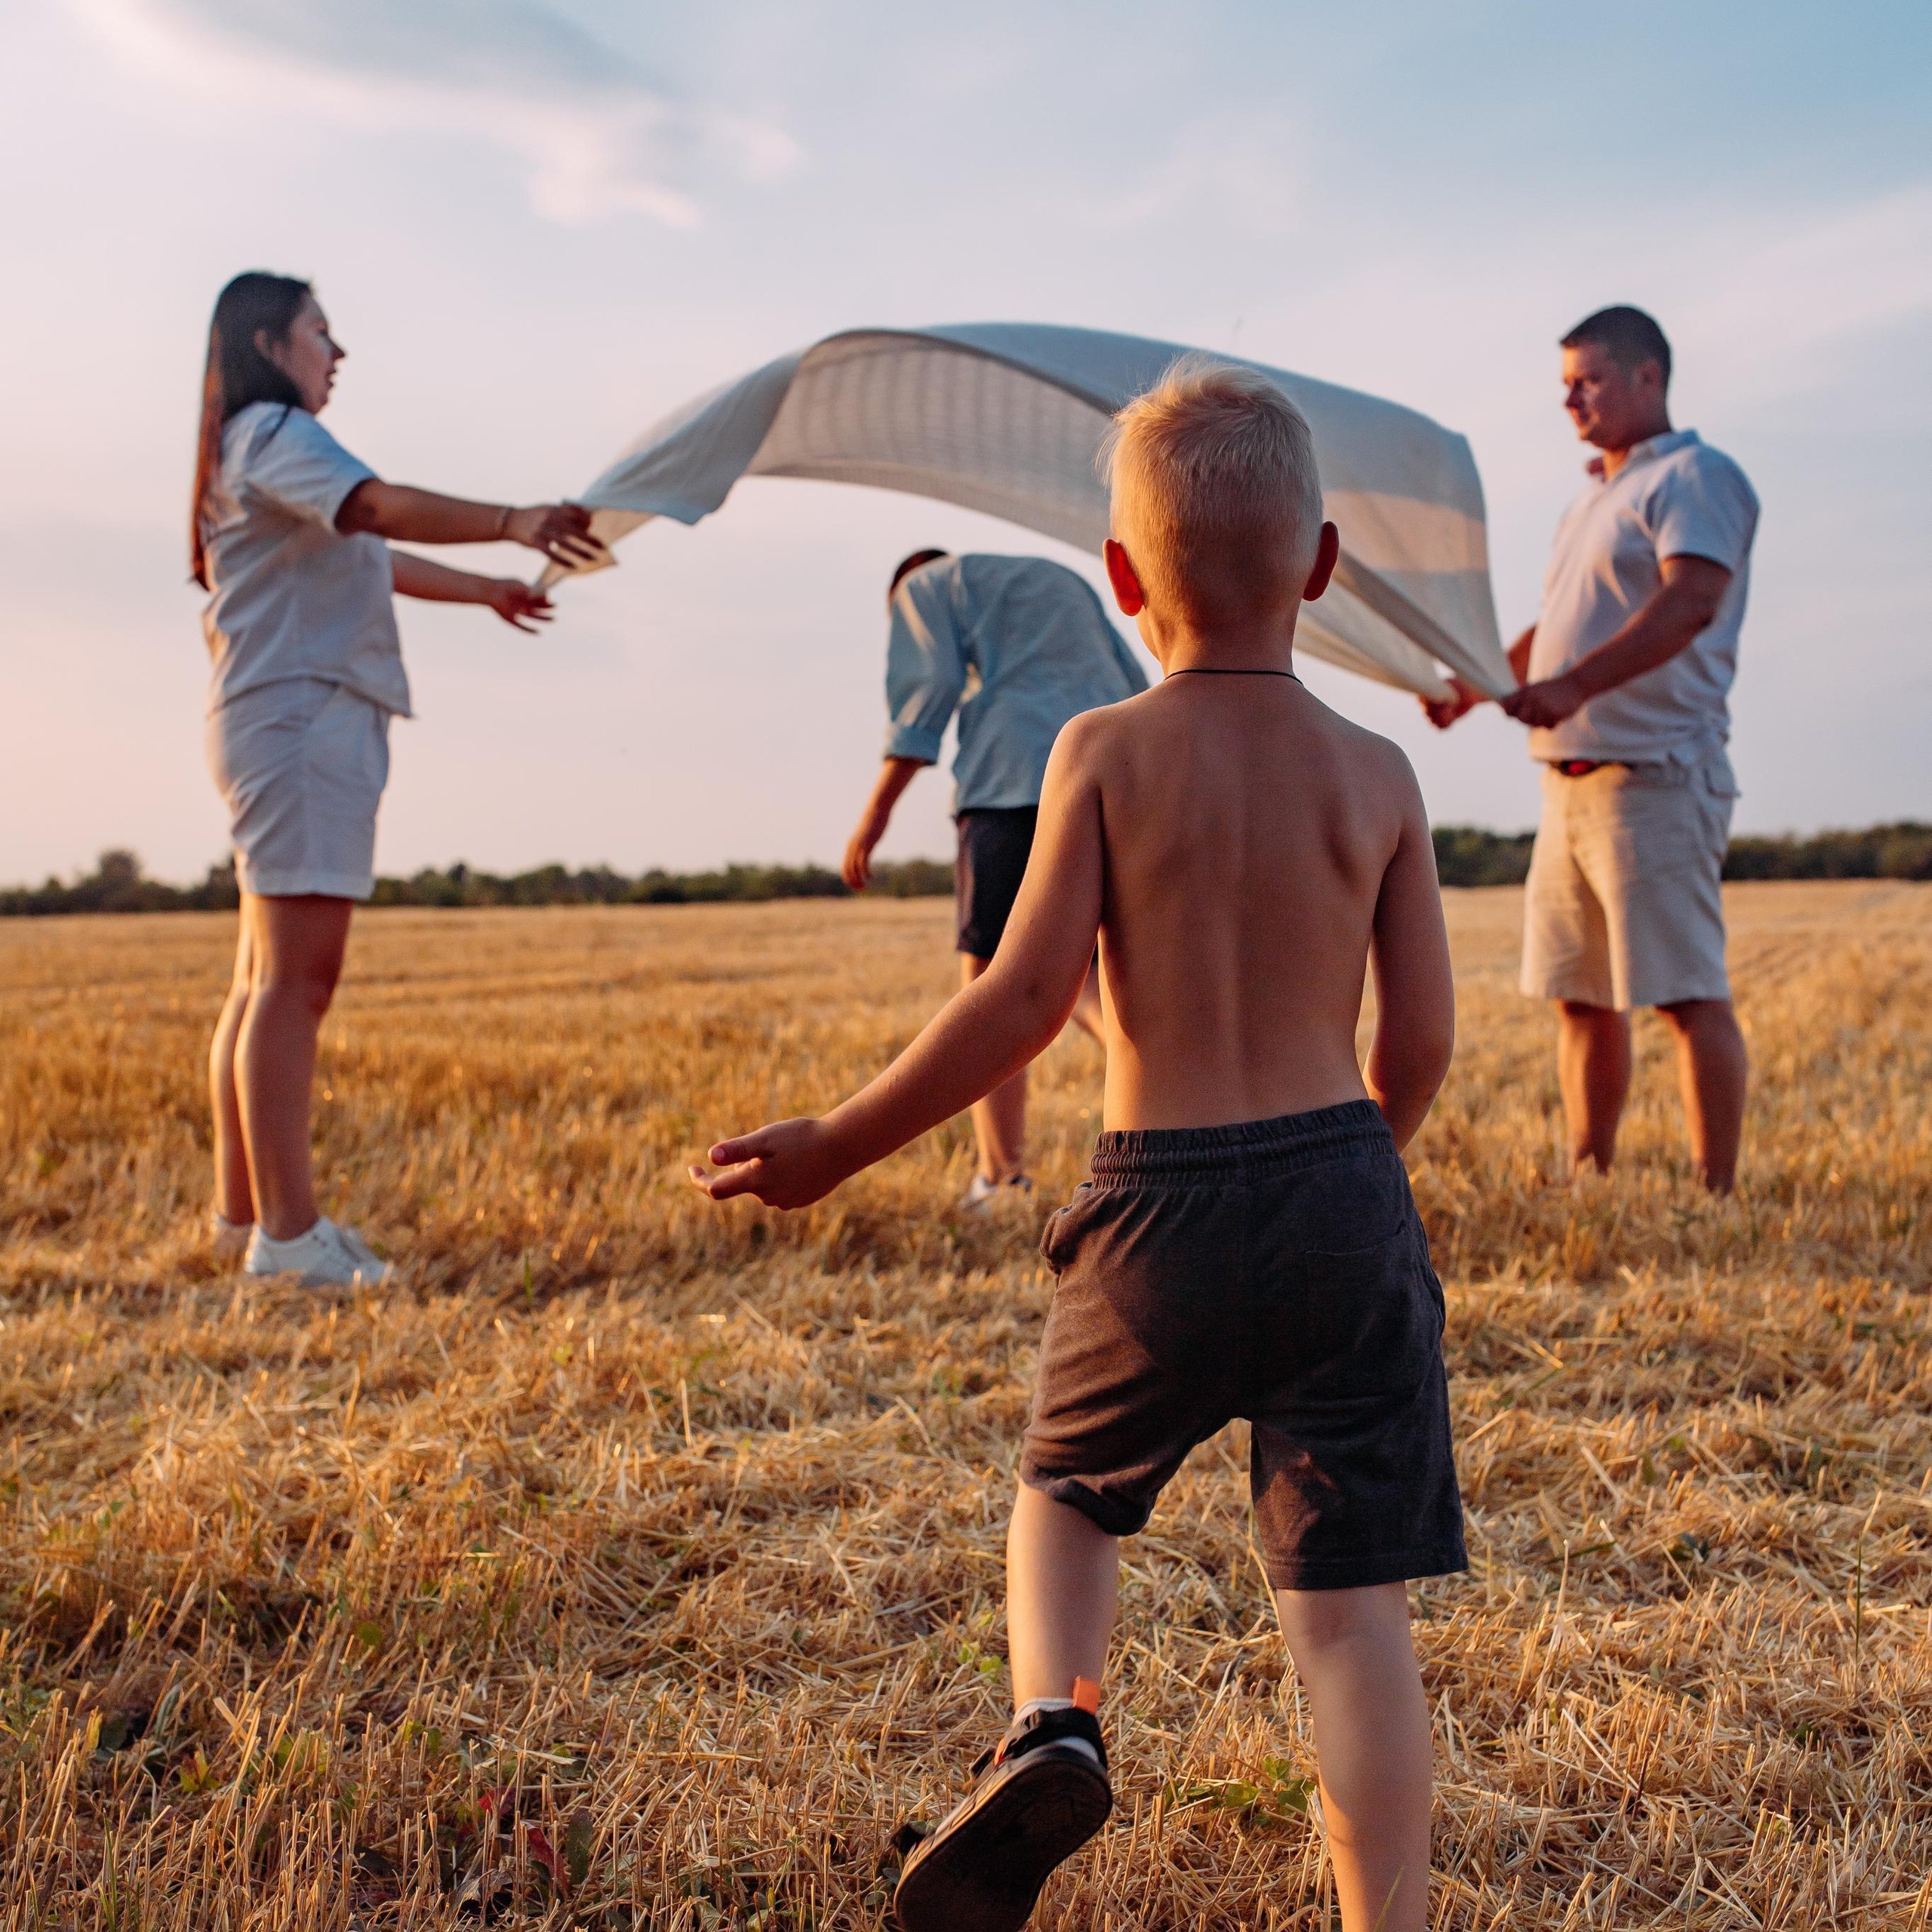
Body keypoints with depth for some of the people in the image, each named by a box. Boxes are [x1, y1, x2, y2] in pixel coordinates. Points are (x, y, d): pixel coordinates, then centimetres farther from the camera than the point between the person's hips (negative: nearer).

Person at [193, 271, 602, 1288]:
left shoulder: (265, 446, 26)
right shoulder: (273, 433, -6)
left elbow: (371, 558, 38)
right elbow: (383, 507, -26)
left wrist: (487, 588, 46)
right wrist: (512, 522, -37)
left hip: (309, 720, 11)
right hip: (298, 713, -11)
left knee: (267, 979, 11)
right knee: (295, 979, -16)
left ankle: (243, 1210, 16)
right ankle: (287, 1231, -19)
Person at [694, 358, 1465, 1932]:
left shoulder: (1105, 754, -5)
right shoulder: (1378, 773, 3)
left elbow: (1025, 1002, -11)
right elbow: (1422, 1045, 3)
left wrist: (833, 1150, -2)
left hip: (1161, 1210, -1)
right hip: (1347, 1205, 2)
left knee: (1067, 1488, 24)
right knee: (1351, 1609, 6)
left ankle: (1053, 1727, 0)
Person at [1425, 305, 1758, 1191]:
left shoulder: (1694, 477, -5)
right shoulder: (1591, 498, 23)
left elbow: (1690, 603, -22)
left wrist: (1576, 685, -32)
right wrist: (1474, 685, 17)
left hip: (1656, 777, -9)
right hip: (1571, 778, 9)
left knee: (1688, 994, -8)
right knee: (1580, 996, 10)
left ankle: (1716, 1194, -4)